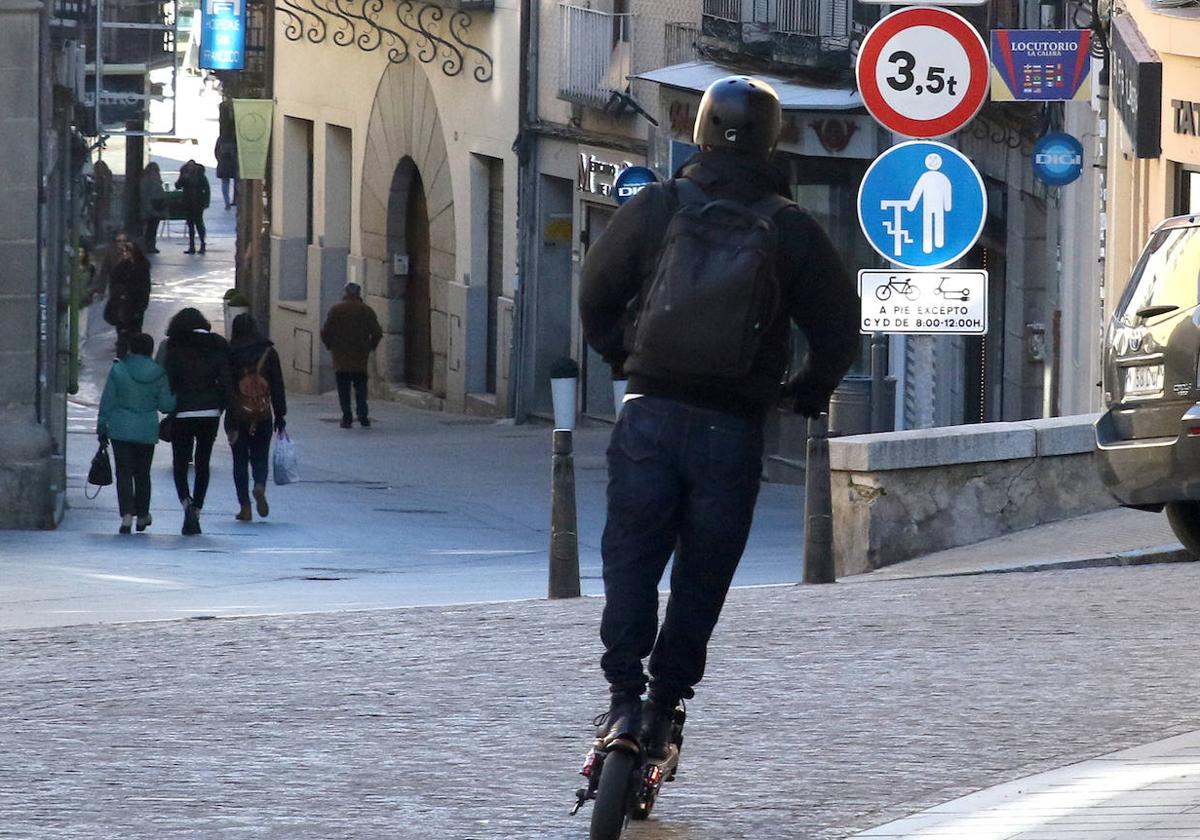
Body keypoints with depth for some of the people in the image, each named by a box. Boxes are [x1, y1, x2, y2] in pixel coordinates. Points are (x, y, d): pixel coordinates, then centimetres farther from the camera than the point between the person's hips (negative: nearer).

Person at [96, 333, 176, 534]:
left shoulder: (118, 370, -5)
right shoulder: (158, 374, -3)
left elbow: (107, 402, -3)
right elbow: (165, 405, 0)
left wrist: (102, 427, 6)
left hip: (121, 429, -2)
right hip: (147, 430, 2)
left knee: (124, 474, -1)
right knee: (142, 473, 16)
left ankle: (127, 515, -16)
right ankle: (142, 516, 25)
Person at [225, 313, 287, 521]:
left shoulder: (229, 354, -5)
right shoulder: (268, 353, -1)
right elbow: (277, 386, 1)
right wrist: (280, 416, 8)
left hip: (236, 416, -1)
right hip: (263, 415, 1)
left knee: (240, 460, 8)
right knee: (260, 457, 13)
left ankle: (245, 506, 5)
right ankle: (260, 487, -17)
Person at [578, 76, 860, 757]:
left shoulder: (656, 208, 2)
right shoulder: (792, 230, 0)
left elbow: (597, 295, 10)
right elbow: (840, 325, 6)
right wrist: (810, 393, 23)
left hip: (651, 416, 0)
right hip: (734, 427, 0)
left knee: (631, 559, 8)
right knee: (702, 573, 11)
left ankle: (624, 696, -2)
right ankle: (666, 704, 11)